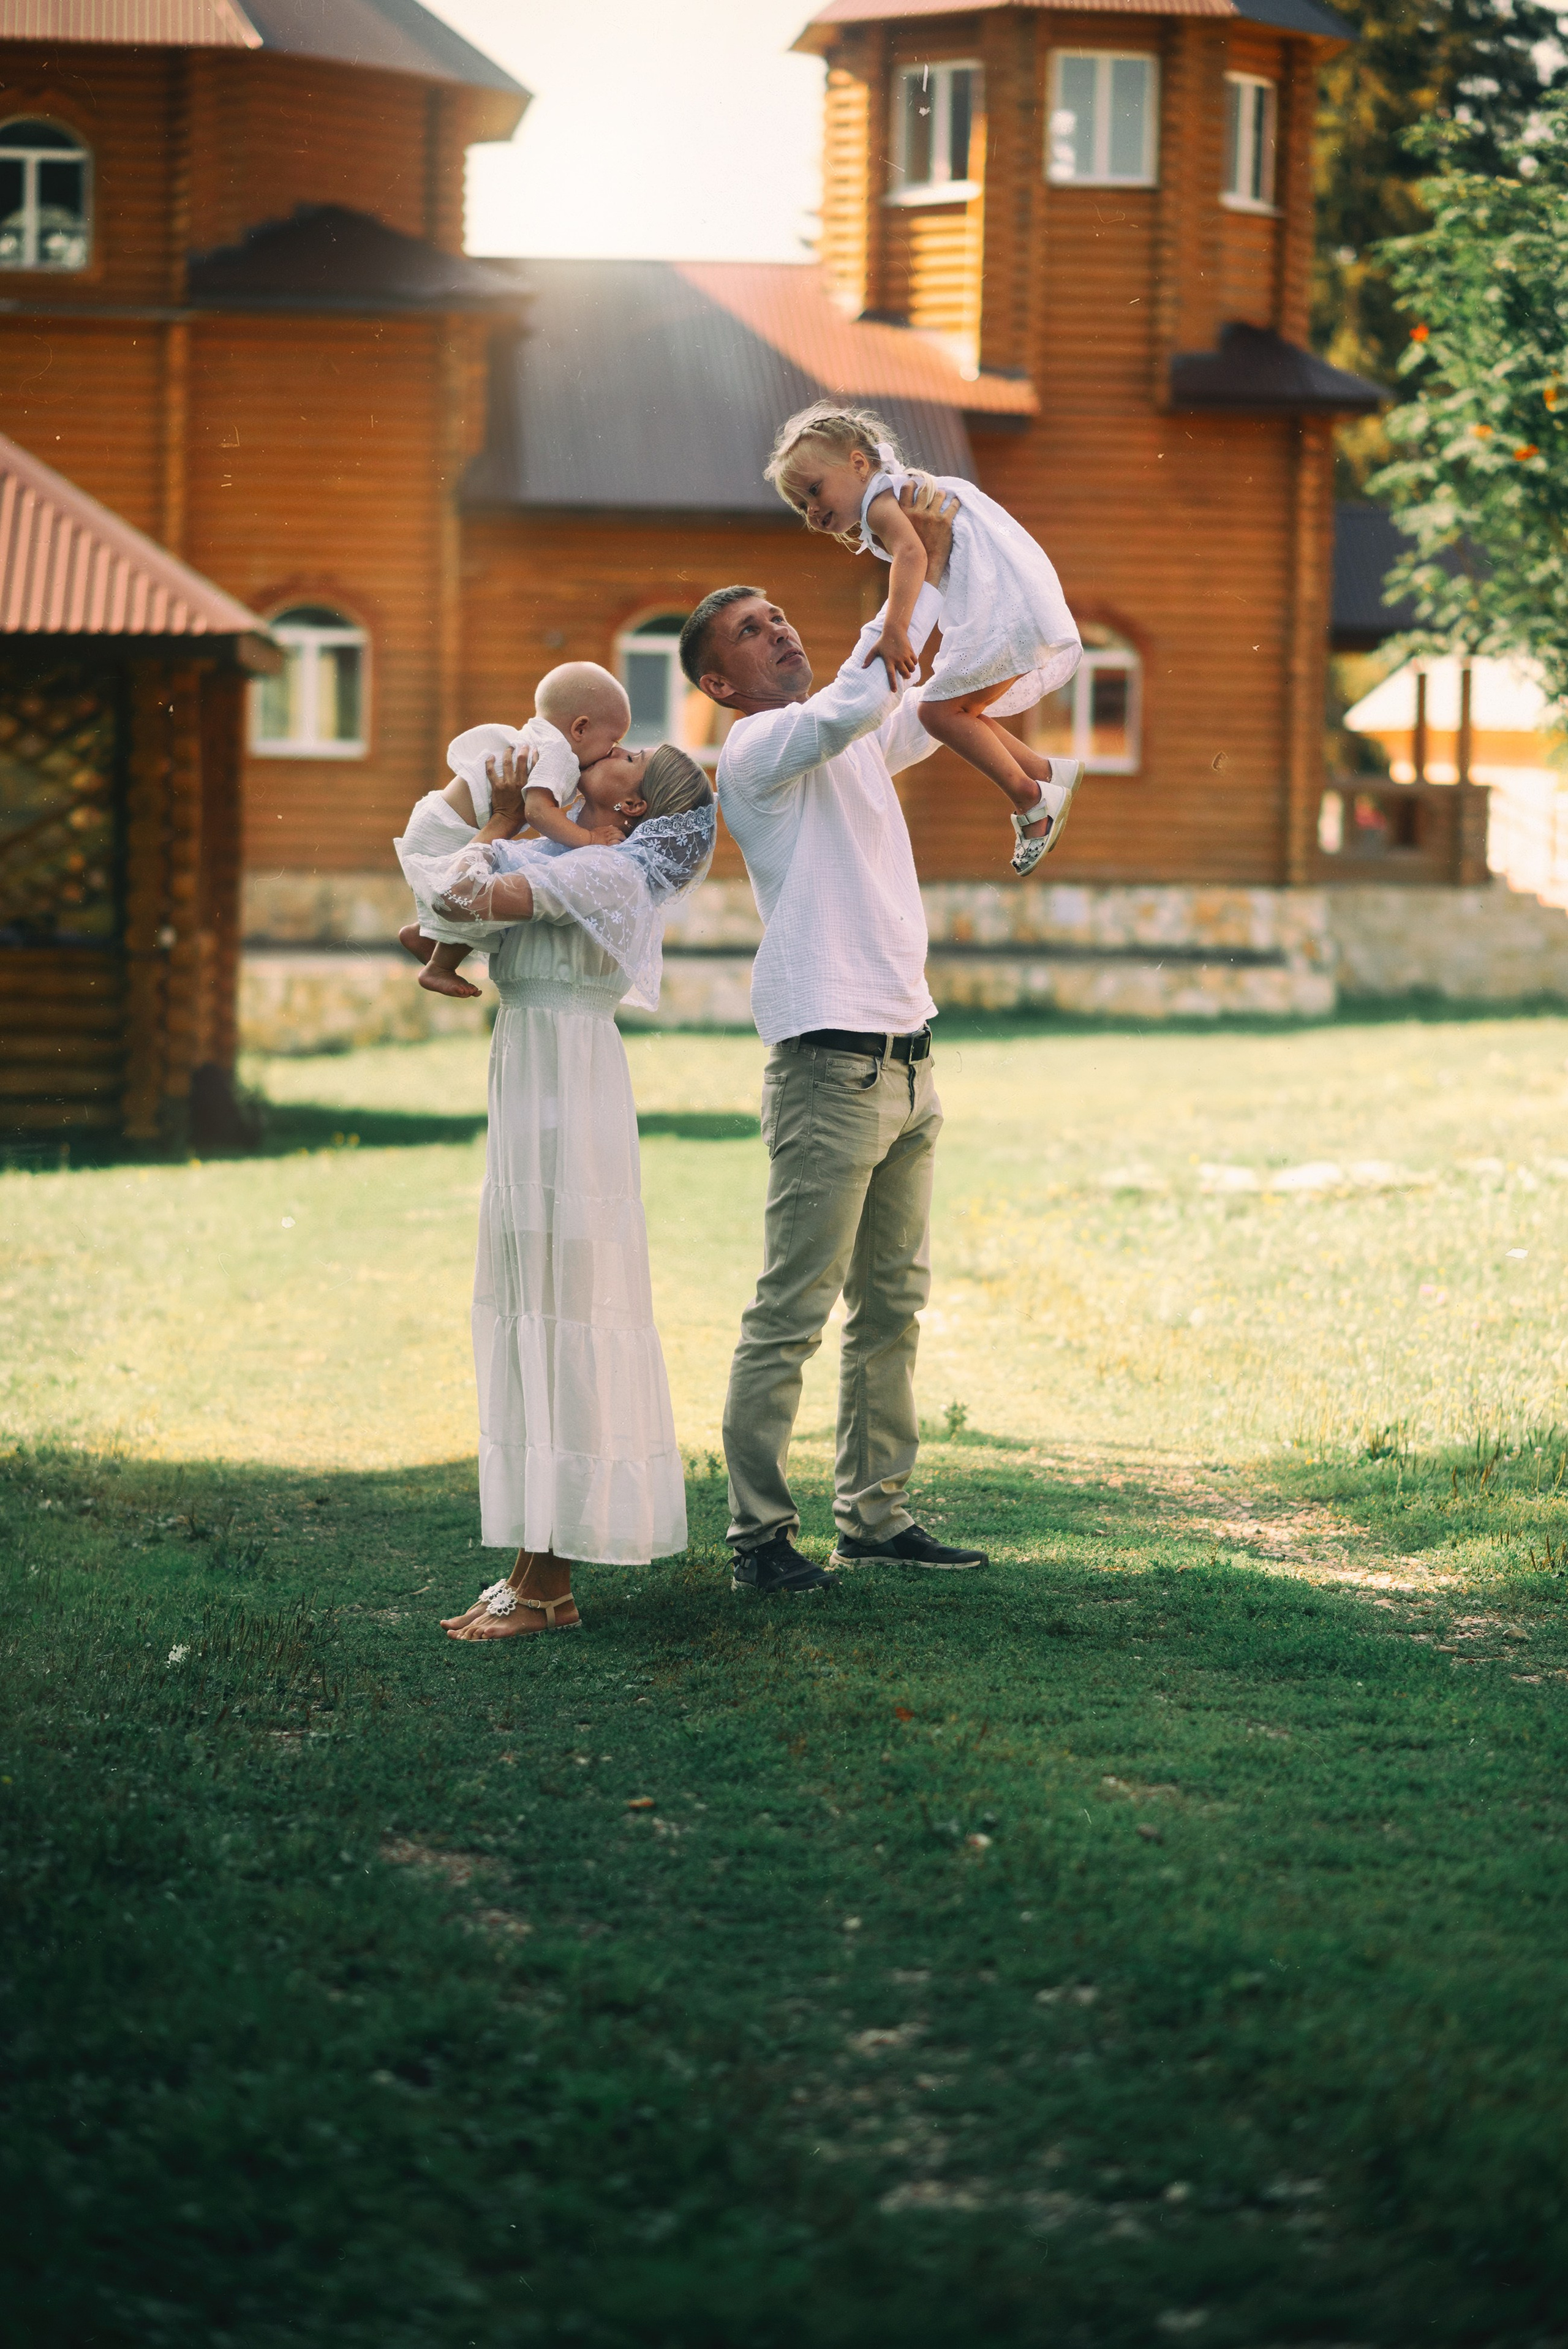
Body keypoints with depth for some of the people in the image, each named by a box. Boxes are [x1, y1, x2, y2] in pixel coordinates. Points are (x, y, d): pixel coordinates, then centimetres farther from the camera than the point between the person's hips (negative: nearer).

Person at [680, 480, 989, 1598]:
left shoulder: (852, 743, 18)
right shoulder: (755, 749, -7)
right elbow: (854, 701, -25)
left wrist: (947, 561, 15)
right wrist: (918, 571, -17)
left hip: (908, 1061, 9)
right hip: (831, 1067, -9)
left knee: (893, 1304, 12)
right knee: (793, 1314, -7)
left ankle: (875, 1513, 19)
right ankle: (759, 1535, -4)